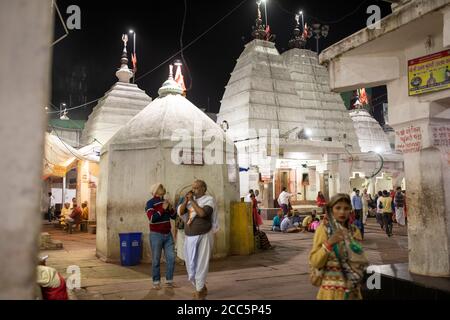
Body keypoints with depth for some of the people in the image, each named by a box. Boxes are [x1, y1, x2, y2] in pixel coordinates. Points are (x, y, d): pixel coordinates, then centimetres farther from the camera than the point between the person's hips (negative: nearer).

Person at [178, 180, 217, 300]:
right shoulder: (191, 200, 9)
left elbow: (202, 213, -24)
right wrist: (186, 200, -9)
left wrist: (192, 200, -18)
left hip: (203, 237, -6)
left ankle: (199, 291, 11)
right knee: (191, 265, 11)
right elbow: (180, 212, 5)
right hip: (189, 237, 6)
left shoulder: (209, 200, -9)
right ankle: (202, 289, 29)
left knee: (201, 264, -2)